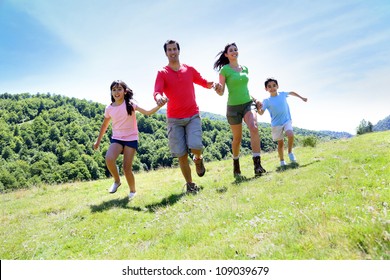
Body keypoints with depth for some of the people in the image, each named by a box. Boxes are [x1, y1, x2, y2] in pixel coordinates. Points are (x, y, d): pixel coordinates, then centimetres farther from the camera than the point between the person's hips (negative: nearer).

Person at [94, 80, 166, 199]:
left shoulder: (130, 104, -7)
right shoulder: (109, 108, 2)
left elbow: (147, 112, -17)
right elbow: (104, 125, 16)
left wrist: (159, 106, -35)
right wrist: (98, 140, 20)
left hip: (131, 139, -2)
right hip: (116, 138, 2)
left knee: (127, 168, -6)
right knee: (109, 159, -26)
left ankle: (133, 191, 21)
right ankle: (117, 181, 3)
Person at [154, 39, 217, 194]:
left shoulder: (189, 69, 7)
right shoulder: (162, 73, -1)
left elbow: (205, 83, 17)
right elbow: (157, 92, -16)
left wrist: (211, 84, -8)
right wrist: (159, 98, -41)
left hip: (193, 116, 1)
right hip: (174, 119, -1)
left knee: (195, 147, -19)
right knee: (181, 155, -1)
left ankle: (198, 159, 18)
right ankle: (190, 184, 16)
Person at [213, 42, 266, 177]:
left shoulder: (245, 68, 11)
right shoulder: (225, 70, -4)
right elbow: (221, 92, -7)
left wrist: (254, 99, 15)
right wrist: (218, 88, -29)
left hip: (248, 103, 3)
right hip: (233, 106, -3)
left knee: (254, 128, -25)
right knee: (237, 138, 6)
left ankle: (257, 165, -28)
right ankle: (236, 166, 30)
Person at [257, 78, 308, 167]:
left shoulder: (283, 94, 0)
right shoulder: (266, 101, -9)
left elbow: (292, 93, 21)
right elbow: (261, 113, -16)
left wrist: (301, 98, 31)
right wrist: (258, 108, -38)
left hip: (287, 120, 1)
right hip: (276, 124, -1)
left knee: (290, 135, -25)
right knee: (280, 143, 6)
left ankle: (290, 152, 1)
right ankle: (282, 161, 24)